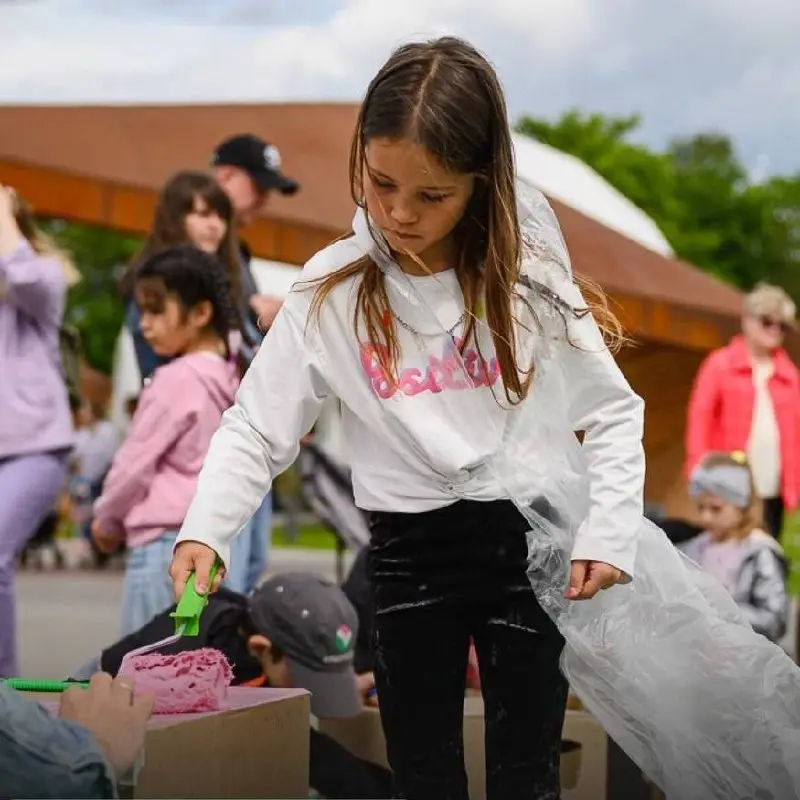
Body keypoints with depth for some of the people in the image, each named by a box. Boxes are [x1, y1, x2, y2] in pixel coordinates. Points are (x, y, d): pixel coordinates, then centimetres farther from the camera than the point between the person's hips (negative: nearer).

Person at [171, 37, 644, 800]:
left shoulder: (529, 280, -5)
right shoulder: (330, 290, -4)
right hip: (407, 553, 1)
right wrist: (204, 531, -18)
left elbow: (613, 414, 0)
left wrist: (609, 533, -11)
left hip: (527, 541, -1)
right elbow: (256, 428, -4)